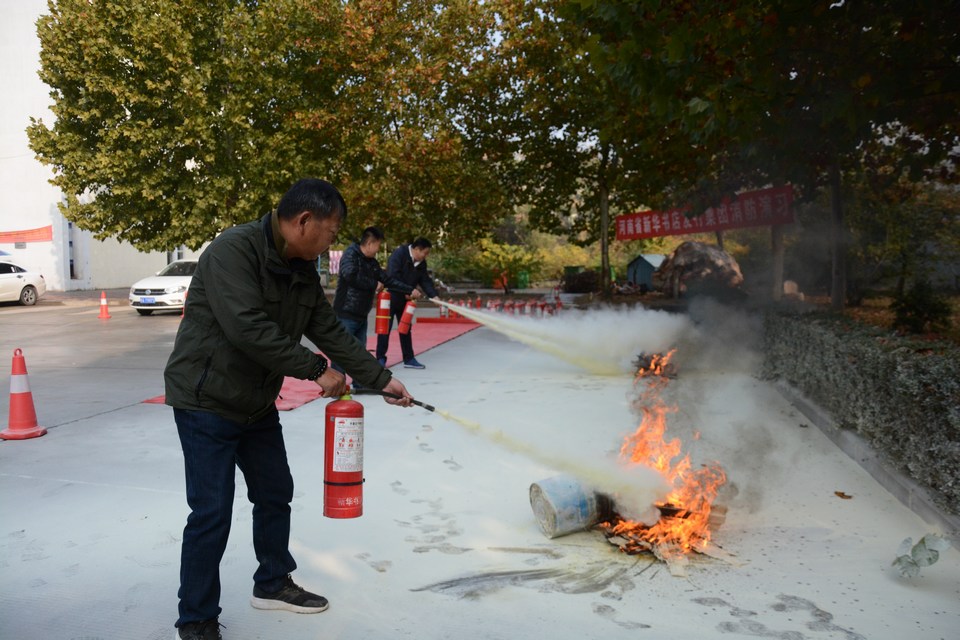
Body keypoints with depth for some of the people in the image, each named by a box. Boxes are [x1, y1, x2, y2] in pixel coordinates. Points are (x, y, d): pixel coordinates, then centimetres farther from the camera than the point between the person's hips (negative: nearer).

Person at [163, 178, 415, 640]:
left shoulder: (303, 269, 3)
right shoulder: (232, 251, -24)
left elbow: (330, 330, 8)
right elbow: (248, 328, -33)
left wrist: (381, 378, 7)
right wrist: (316, 370, -26)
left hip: (257, 404, 8)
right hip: (206, 400, -8)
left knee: (275, 494, 17)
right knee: (212, 512, -4)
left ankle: (272, 584, 37)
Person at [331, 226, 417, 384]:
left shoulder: (372, 262, 13)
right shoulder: (350, 254, -12)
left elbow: (388, 280, 19)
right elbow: (350, 276, -29)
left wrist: (410, 290, 16)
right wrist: (374, 284, -16)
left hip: (361, 315, 8)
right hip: (346, 313, -8)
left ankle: (359, 383, 25)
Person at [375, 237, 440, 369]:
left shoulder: (421, 263, 3)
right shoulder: (399, 253, -20)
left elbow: (425, 280, 3)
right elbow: (393, 276, -28)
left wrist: (434, 295, -12)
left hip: (405, 299, 8)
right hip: (390, 296, -7)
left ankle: (409, 359, 19)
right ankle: (381, 358, 3)